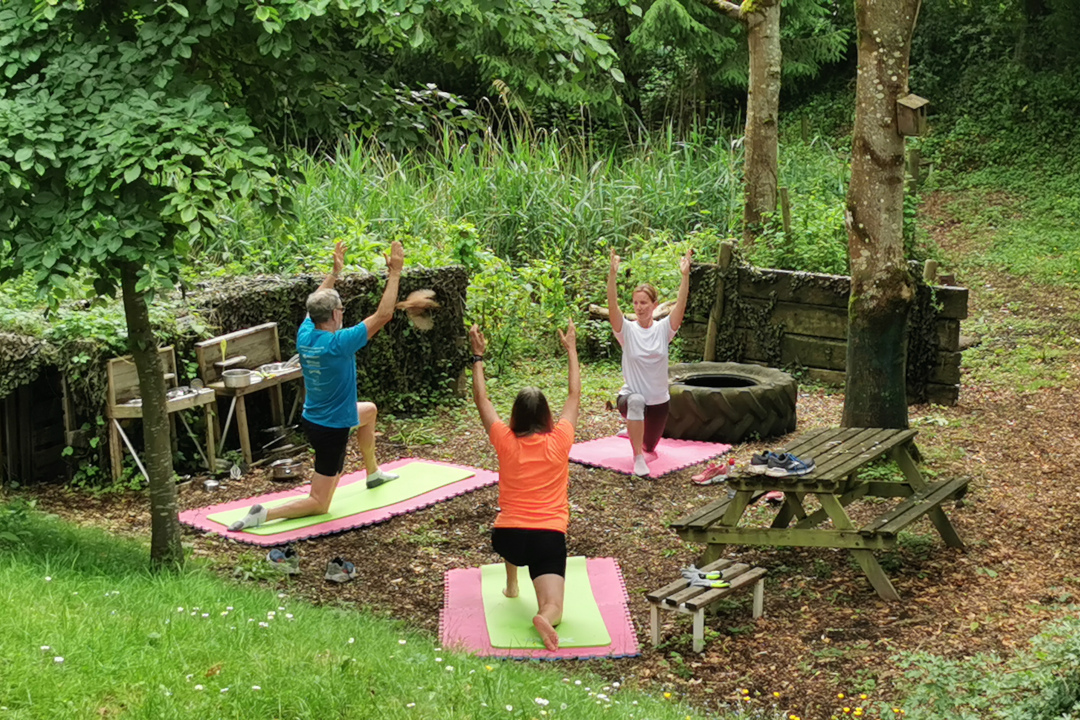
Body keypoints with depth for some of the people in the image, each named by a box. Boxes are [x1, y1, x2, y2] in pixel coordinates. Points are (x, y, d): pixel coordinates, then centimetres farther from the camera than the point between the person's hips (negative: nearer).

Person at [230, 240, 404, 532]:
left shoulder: (304, 334, -7)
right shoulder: (339, 343, -27)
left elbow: (317, 304, 16)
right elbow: (383, 314, -23)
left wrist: (335, 272, 21)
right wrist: (395, 273, -17)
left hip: (312, 418, 9)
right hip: (331, 431, -9)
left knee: (369, 410, 34)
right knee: (319, 504, 0)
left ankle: (373, 473, 46)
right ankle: (263, 515, -19)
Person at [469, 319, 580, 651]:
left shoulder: (505, 441, -2)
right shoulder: (559, 441, -2)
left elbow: (482, 399, 11)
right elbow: (574, 395, 12)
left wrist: (478, 356, 17)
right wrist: (571, 350, 21)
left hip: (508, 536, 2)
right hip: (550, 537, -2)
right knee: (553, 608, -7)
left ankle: (511, 585, 39)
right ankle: (544, 617, -43)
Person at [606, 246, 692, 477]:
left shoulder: (663, 329, -6)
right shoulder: (627, 330, -10)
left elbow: (681, 304, -20)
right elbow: (613, 305, -26)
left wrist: (685, 275, -33)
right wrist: (612, 274, -39)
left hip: (659, 400, 4)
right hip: (631, 396, -3)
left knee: (650, 446, 23)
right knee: (636, 402, -43)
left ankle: (633, 432, 62)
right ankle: (638, 459, -33)